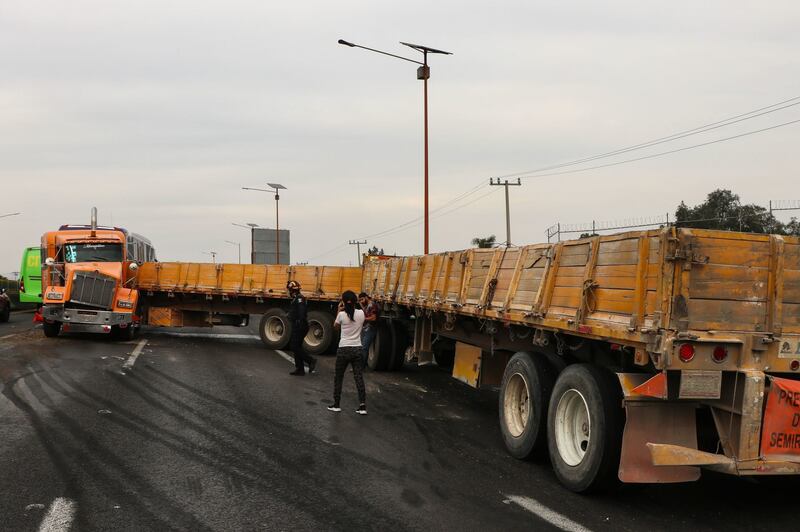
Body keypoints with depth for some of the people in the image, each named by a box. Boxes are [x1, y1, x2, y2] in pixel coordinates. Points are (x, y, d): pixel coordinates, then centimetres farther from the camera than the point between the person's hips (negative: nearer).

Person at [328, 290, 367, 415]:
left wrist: (339, 310, 9)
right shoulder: (361, 313, -2)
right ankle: (362, 406, -1)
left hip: (344, 349, -2)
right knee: (359, 377, 5)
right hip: (357, 349, 3)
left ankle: (336, 405, 17)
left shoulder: (342, 314, -10)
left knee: (338, 377, 11)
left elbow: (335, 326, 9)